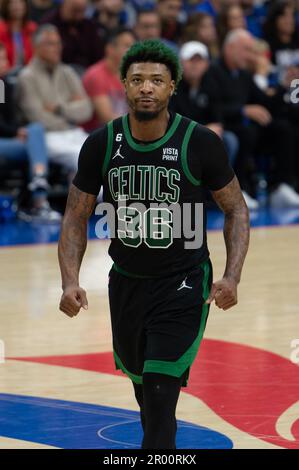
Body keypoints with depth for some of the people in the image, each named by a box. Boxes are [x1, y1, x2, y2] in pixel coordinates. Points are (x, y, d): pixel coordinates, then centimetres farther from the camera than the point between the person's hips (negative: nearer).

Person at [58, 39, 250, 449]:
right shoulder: (101, 145, -8)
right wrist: (70, 282, -14)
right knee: (140, 378, 23)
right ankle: (160, 445, 52)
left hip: (183, 284, -4)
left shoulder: (200, 143, -15)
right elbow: (76, 217, 0)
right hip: (126, 281, 4)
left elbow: (235, 210, -4)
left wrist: (232, 277, -17)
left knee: (160, 396, -15)